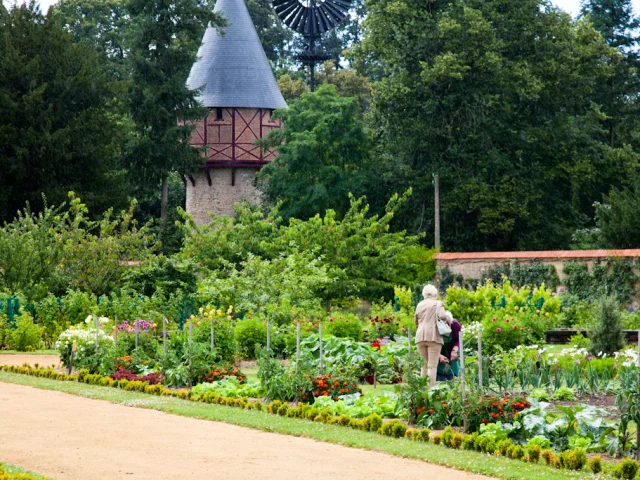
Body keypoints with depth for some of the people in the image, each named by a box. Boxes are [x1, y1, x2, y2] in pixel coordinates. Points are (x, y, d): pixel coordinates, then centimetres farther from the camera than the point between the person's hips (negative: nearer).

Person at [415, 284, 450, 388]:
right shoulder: (437, 303, 5)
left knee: (424, 365, 12)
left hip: (420, 337, 4)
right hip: (434, 336, -4)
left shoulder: (419, 305, 19)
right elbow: (442, 316, -12)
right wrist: (449, 320, 6)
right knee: (432, 365, -6)